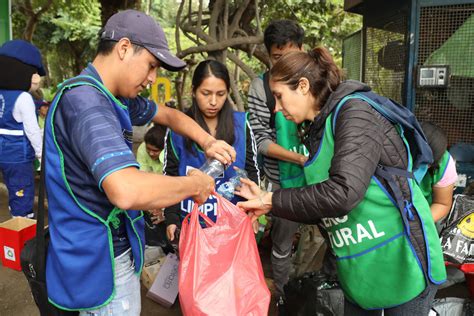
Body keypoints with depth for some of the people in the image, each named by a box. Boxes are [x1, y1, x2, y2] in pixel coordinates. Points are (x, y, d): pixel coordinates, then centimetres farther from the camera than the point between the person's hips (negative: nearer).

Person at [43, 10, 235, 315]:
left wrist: (208, 142, 1)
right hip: (99, 259, -9)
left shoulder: (116, 97, 4)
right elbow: (127, 190, -41)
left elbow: (170, 115, 18)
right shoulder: (84, 99, -27)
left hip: (115, 243, 9)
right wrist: (196, 183, -25)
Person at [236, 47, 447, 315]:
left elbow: (342, 192, -30)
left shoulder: (354, 110, -16)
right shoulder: (317, 130, 7)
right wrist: (267, 202, 2)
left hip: (401, 259, -7)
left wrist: (273, 200, -20)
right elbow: (321, 210, 9)